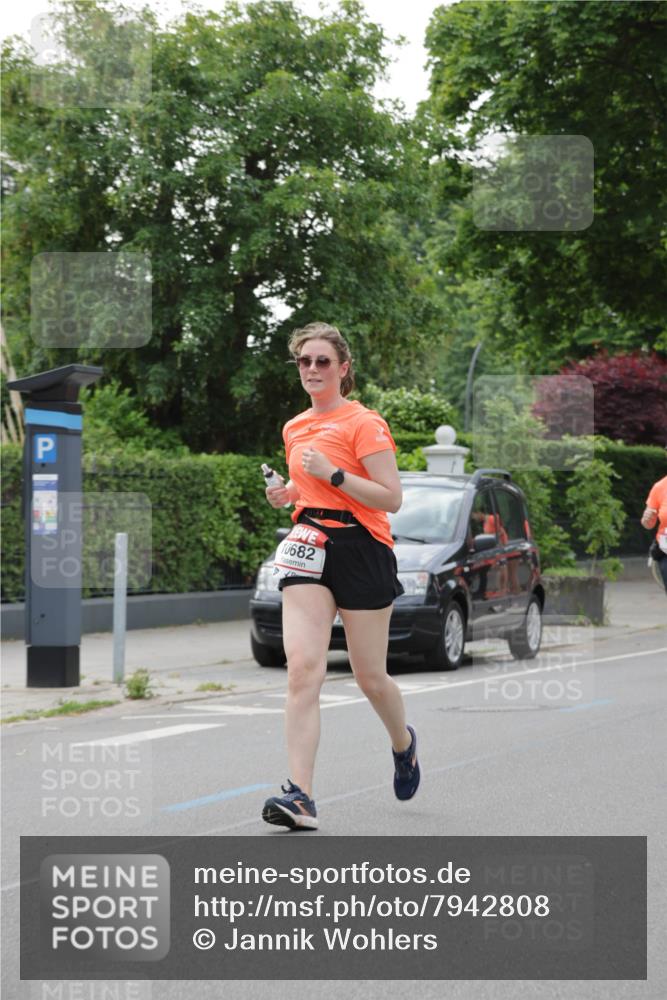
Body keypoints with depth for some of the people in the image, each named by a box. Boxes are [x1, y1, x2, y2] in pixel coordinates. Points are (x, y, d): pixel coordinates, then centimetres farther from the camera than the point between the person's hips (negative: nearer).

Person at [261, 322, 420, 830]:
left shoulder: (365, 423, -7)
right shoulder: (295, 428, 14)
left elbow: (391, 497, -13)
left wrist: (332, 473, -20)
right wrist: (287, 492, 8)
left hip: (362, 552, -5)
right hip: (310, 545, 5)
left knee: (371, 678, 7)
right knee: (303, 667, -14)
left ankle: (403, 741, 42)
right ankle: (300, 795, -20)